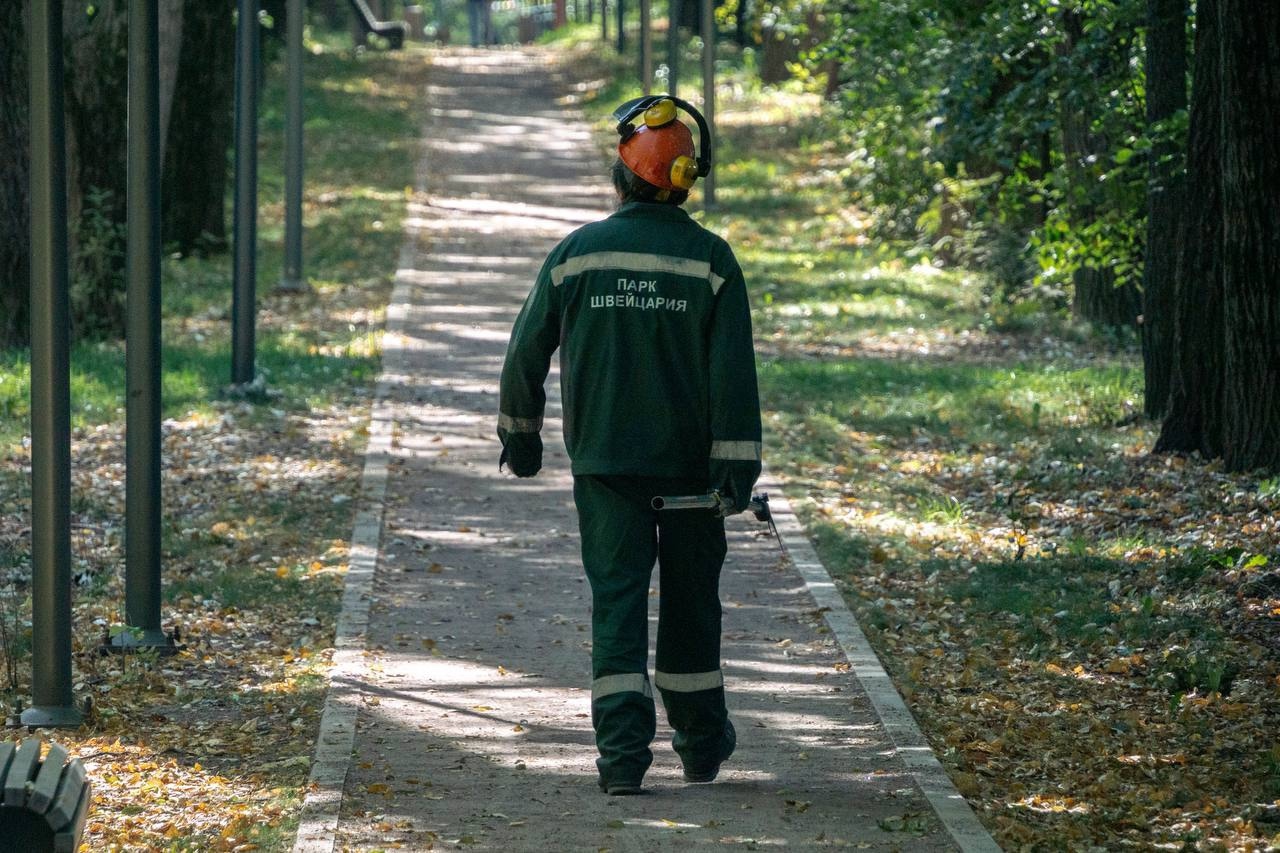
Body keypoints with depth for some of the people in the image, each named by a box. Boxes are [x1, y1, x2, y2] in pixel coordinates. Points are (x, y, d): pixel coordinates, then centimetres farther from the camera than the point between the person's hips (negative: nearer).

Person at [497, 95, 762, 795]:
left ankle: (623, 747, -13)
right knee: (689, 599, 14)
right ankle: (700, 743, 26)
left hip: (603, 460, 0)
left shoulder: (576, 253, -3)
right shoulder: (711, 260, -6)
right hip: (689, 463, 0)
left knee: (617, 599, 0)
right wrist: (737, 467, -8)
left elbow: (526, 353, 5)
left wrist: (520, 431, 19)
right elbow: (733, 370, -10)